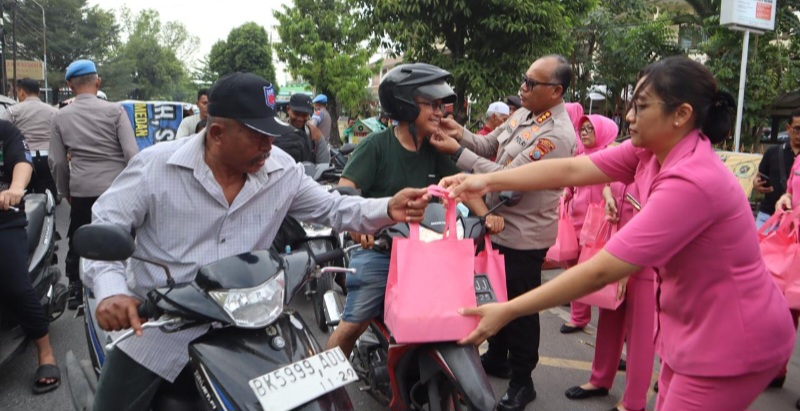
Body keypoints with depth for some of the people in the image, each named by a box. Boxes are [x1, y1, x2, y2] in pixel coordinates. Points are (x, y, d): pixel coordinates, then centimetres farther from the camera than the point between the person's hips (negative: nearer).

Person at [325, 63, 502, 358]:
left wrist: (485, 215, -11)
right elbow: (345, 190, -17)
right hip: (376, 249, -5)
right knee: (354, 324, -5)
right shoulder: (376, 145, -10)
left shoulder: (435, 151, 7)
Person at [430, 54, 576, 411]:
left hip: (524, 236, -9)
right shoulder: (523, 113, 4)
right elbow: (489, 145, 10)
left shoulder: (557, 135, -25)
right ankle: (496, 358, 44)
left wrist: (457, 152, -25)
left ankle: (521, 382, 24)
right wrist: (461, 133, -9)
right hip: (499, 225, 9)